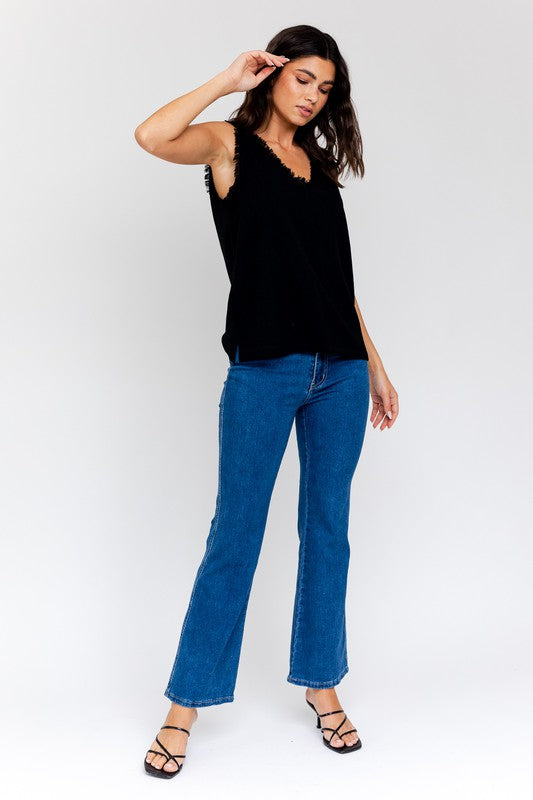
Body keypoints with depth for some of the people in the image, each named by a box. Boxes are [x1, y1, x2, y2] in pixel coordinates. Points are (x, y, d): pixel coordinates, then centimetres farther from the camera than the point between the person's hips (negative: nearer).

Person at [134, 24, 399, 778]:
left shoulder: (319, 163, 18)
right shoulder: (231, 144, 4)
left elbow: (338, 275, 17)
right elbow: (152, 136, -18)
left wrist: (375, 367, 15)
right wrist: (229, 81, -5)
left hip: (340, 370, 6)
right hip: (266, 370, -5)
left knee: (328, 529, 11)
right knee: (235, 535, -1)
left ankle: (321, 687, 26)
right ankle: (186, 705, 14)